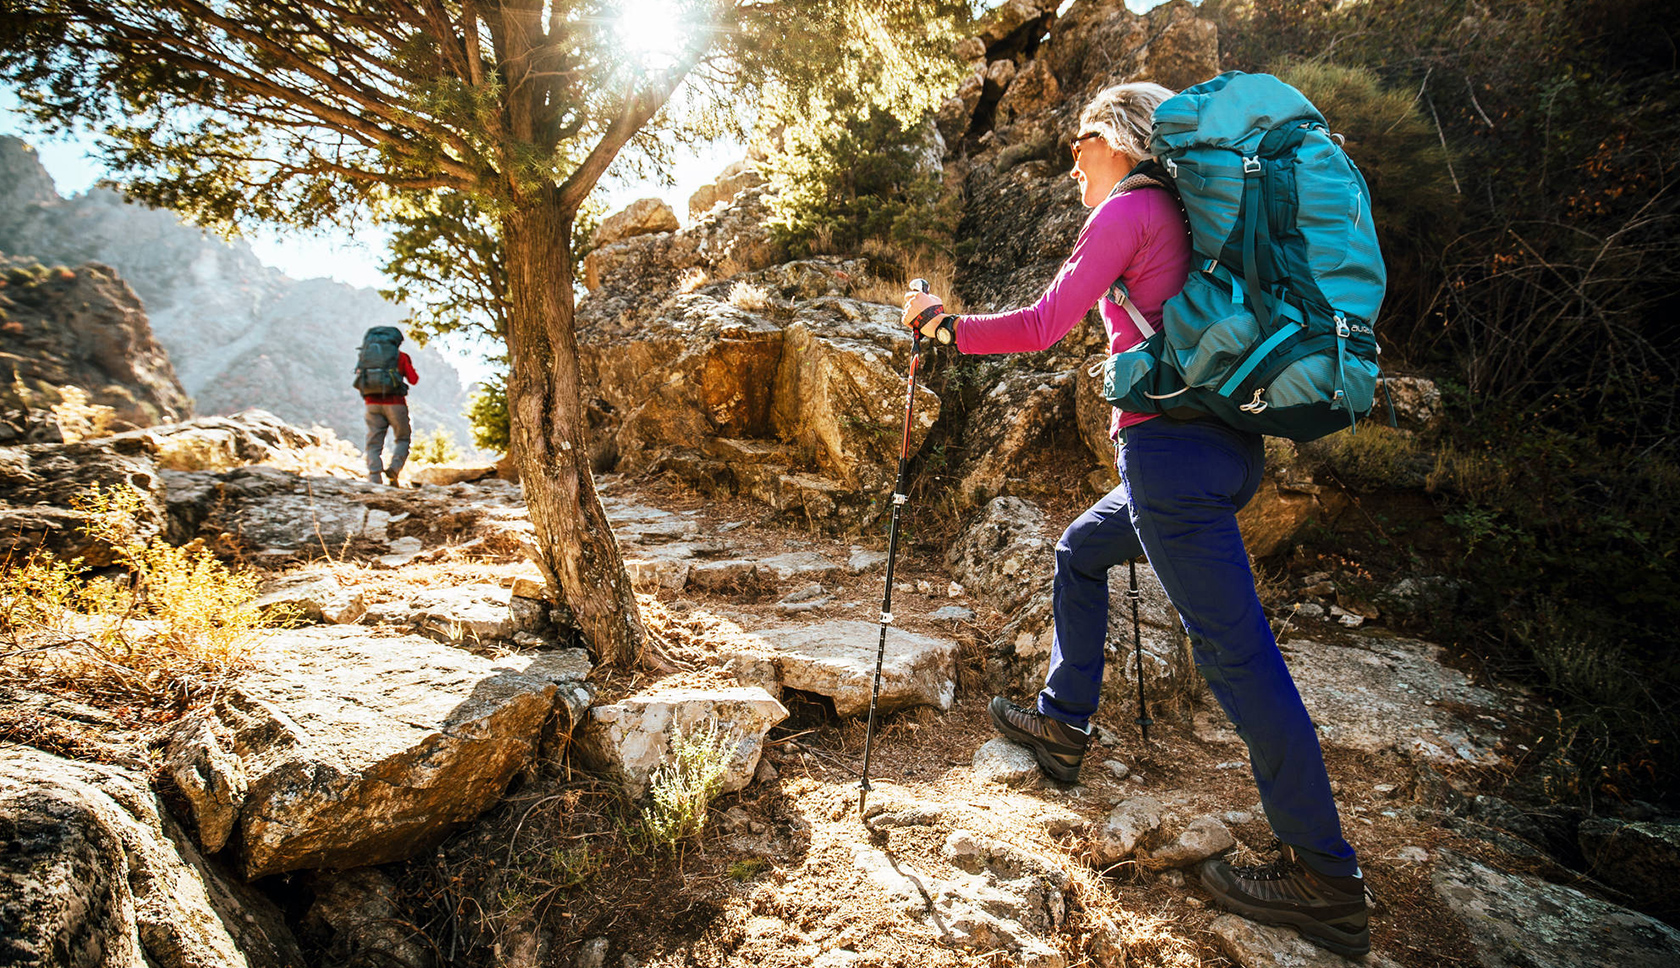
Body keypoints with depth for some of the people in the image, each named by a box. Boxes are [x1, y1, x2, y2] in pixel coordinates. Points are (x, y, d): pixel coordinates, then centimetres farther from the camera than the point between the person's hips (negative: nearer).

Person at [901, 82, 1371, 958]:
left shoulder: (1128, 207, -5)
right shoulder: (1190, 216, 20)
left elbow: (1043, 326, -10)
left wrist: (946, 326, 3)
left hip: (1173, 448, -10)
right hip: (1228, 443, 10)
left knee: (1233, 648, -6)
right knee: (1080, 551, 24)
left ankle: (1327, 878, 3)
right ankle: (1064, 725, 33)